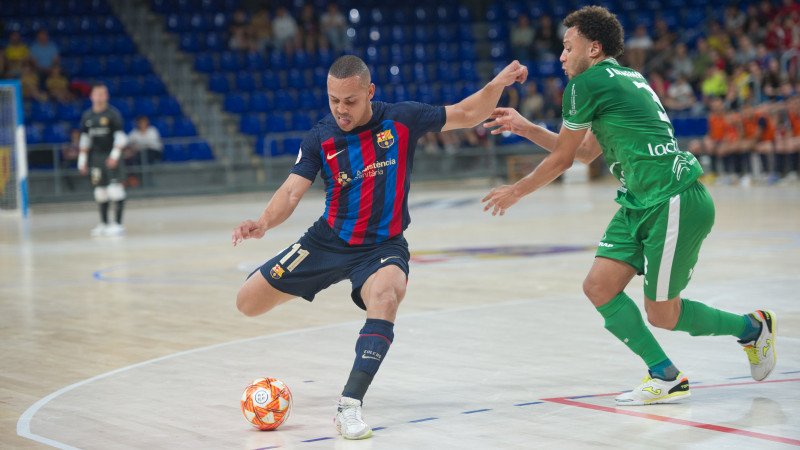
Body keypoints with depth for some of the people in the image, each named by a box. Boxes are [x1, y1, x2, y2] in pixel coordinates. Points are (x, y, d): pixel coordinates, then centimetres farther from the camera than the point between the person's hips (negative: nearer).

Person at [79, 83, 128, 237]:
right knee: (100, 192, 6)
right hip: (95, 156, 4)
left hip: (111, 156, -4)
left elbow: (120, 136, -6)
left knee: (115, 189, -12)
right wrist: (82, 160, 14)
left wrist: (115, 155, -17)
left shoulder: (112, 113, -4)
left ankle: (117, 223, -10)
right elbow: (84, 139, 17)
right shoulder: (87, 116, 9)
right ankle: (103, 223, 14)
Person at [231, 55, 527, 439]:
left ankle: (350, 406, -35)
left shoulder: (402, 119, -9)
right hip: (329, 240, 2)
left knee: (385, 297, -37)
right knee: (248, 303, 3)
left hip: (383, 246, -2)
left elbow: (467, 115, 2)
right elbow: (292, 192, -14)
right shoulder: (320, 138, -9)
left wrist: (498, 84, -14)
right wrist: (264, 222, -34)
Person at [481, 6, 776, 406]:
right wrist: (524, 127, 27)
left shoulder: (587, 83, -9)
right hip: (641, 205, 10)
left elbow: (561, 159, -1)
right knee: (599, 287, 1)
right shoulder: (625, 79, 19)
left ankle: (752, 327, 19)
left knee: (661, 314, 0)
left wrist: (514, 192, 14)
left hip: (675, 201, -10)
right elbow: (586, 153, 29)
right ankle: (666, 377, 7)